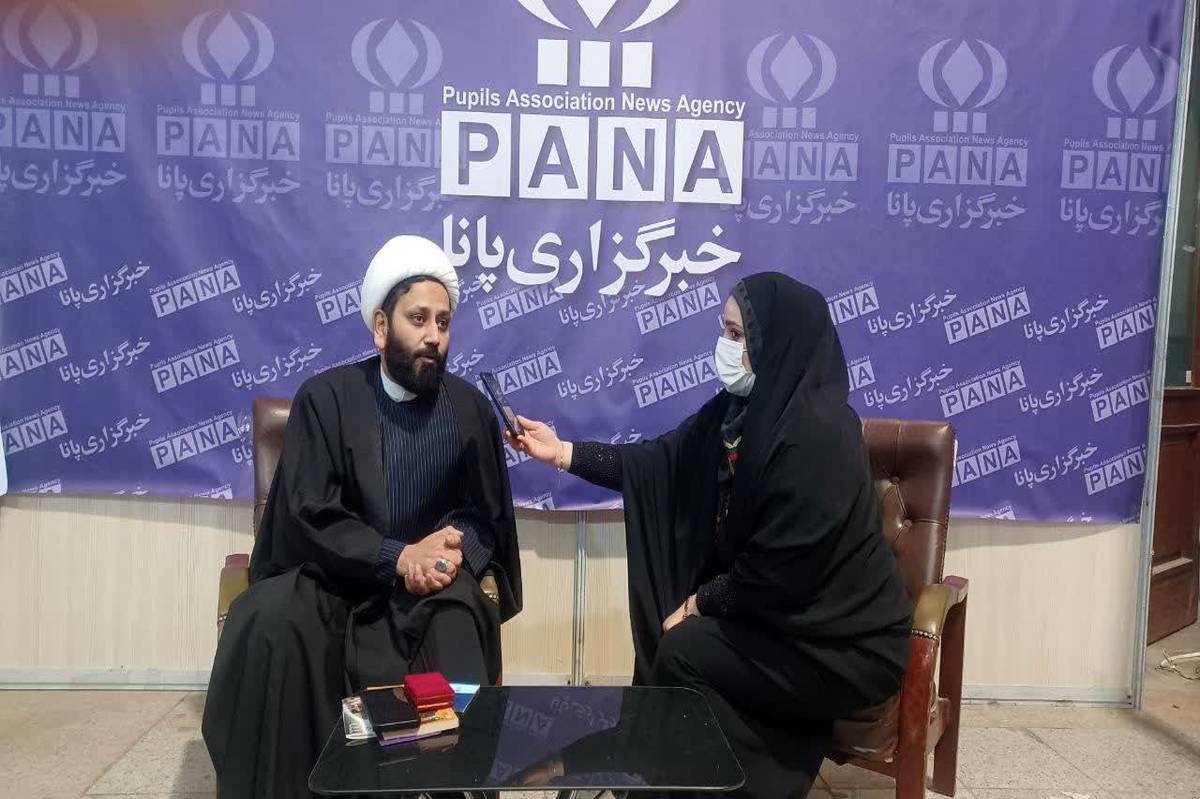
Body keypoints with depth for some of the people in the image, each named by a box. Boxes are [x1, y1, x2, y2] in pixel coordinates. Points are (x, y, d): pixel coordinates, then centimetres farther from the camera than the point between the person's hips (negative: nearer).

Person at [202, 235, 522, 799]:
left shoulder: (470, 409, 4)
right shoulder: (325, 398, -2)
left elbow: (488, 516, 7)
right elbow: (309, 517, -9)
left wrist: (455, 553, -16)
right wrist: (398, 557, -22)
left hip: (433, 583, 1)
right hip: (332, 579, -1)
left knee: (459, 625, -31)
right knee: (273, 624, -30)